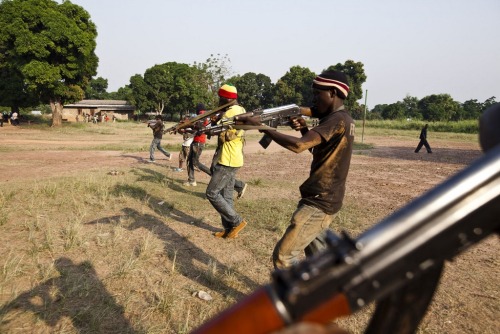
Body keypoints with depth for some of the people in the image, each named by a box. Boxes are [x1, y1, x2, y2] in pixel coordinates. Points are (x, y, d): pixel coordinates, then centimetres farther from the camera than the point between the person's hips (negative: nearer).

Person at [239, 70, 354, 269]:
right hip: (324, 199, 10)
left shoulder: (337, 120, -19)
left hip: (319, 202, -10)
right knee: (317, 256, 23)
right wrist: (305, 130, 3)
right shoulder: (342, 119, 12)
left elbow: (298, 146, -31)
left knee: (284, 254, -6)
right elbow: (317, 149, 22)